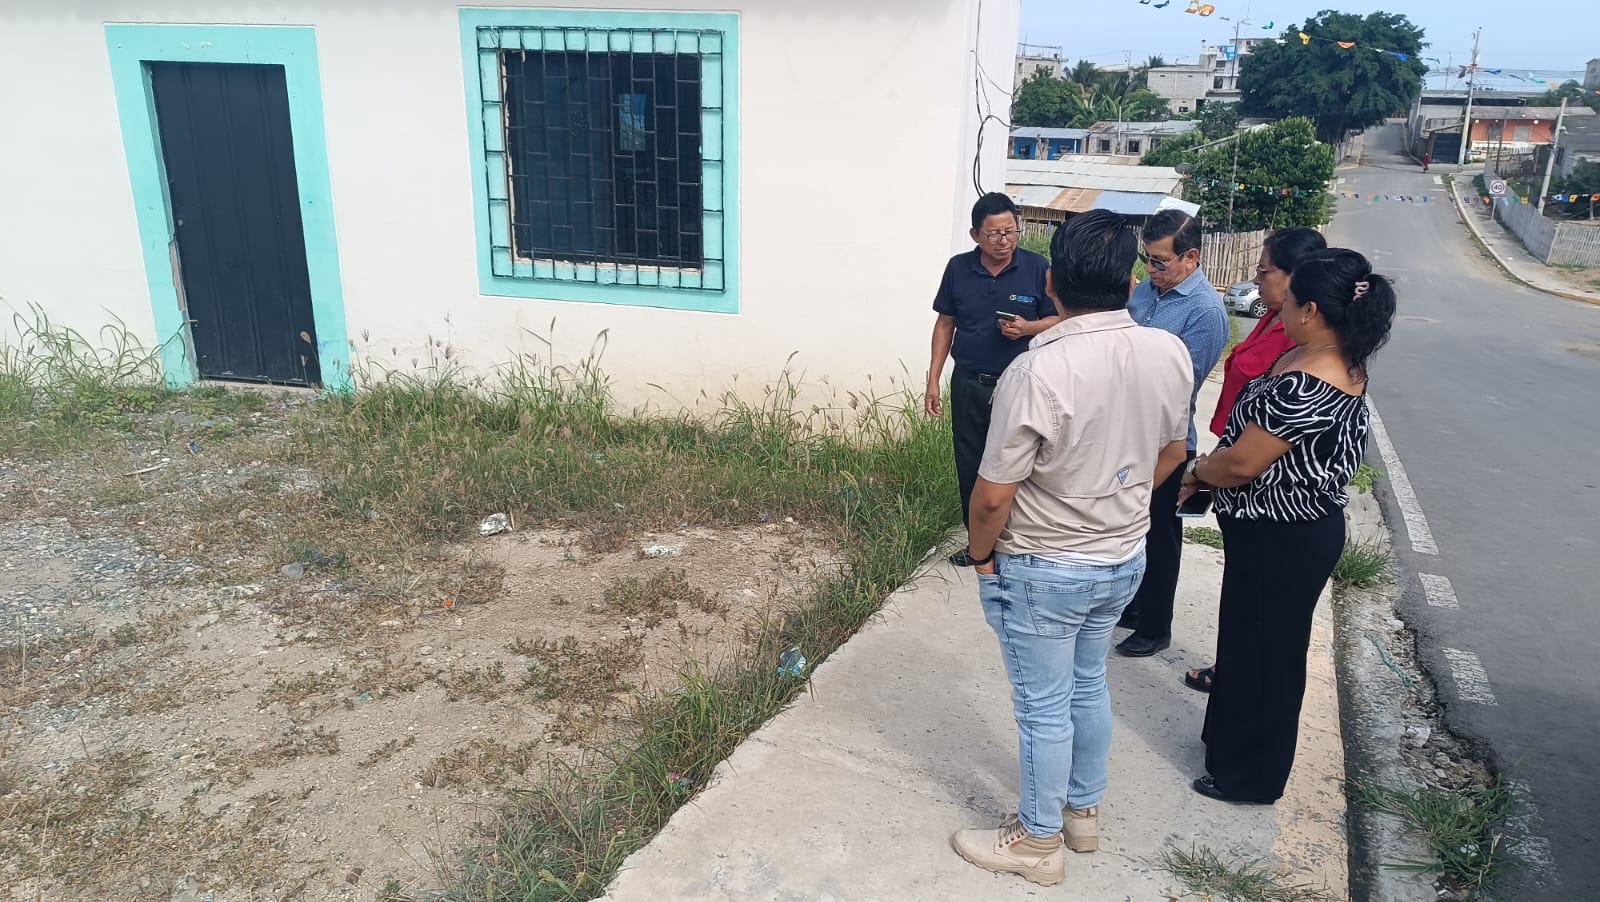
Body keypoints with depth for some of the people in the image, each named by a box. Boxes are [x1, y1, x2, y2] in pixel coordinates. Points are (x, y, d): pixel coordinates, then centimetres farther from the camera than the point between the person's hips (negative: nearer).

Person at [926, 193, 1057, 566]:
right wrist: (933, 380, 3)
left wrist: (1027, 328, -20)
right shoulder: (958, 268, -1)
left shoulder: (1036, 268, -7)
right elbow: (945, 324, 7)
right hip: (968, 384, 3)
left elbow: (1058, 320, 1)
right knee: (970, 466, 11)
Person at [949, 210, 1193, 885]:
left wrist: (980, 554, -6)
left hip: (1042, 570, -6)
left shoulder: (1038, 371, -29)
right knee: (1088, 685, 24)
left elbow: (992, 496, -24)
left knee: (1044, 707, 11)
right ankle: (1083, 811, 43)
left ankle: (1037, 842, 30)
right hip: (1125, 559, 7)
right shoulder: (1170, 354, -9)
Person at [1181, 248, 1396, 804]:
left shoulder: (1306, 386, -29)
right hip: (1297, 529, 9)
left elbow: (1241, 464, -24)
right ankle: (1233, 739, 43)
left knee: (1262, 653, 8)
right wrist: (1212, 468, 3)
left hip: (1280, 542, -9)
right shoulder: (1342, 365, 3)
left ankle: (1250, 777, 27)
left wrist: (1197, 472, -5)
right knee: (1251, 642, 24)